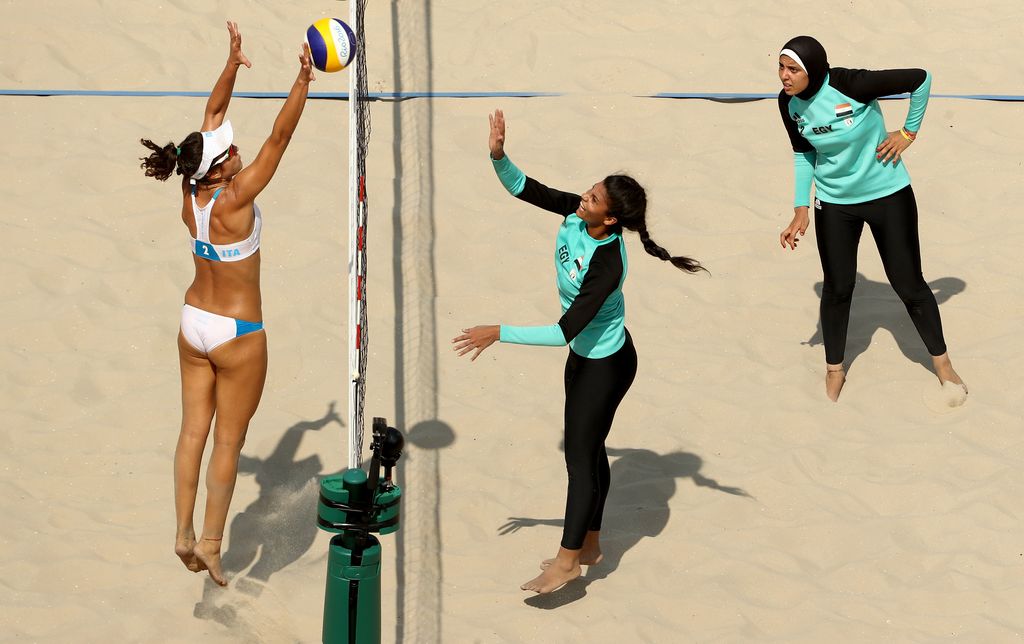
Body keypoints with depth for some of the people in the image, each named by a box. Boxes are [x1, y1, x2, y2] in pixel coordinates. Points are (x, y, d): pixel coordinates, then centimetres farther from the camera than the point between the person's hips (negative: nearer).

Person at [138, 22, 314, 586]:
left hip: (193, 323, 7)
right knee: (228, 441, 4)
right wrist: (303, 83, -26)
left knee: (193, 430, 12)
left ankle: (184, 533, 16)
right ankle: (211, 543, 9)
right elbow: (279, 138, -27)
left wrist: (232, 64, 3)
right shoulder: (233, 200, -25)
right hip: (237, 334, -7)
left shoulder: (191, 193, -8)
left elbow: (213, 115, 1)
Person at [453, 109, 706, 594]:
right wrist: (499, 157, -25)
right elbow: (525, 189, -5)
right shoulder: (575, 213, -15)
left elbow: (565, 331, -36)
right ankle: (589, 544, 35)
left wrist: (500, 334, -35)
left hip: (606, 364, -9)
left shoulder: (606, 266, -36)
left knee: (581, 456, 1)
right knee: (589, 449, 20)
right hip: (584, 354, 9)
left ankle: (567, 561, 13)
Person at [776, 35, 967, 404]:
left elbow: (920, 79, -20)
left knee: (908, 283, 5)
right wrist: (801, 209, -1)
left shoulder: (851, 85, -29)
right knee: (838, 287, 9)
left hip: (888, 194, -3)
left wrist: (909, 132, -12)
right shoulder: (789, 103, -12)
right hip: (835, 204, 3)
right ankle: (834, 370, 30)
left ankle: (942, 363, 25)